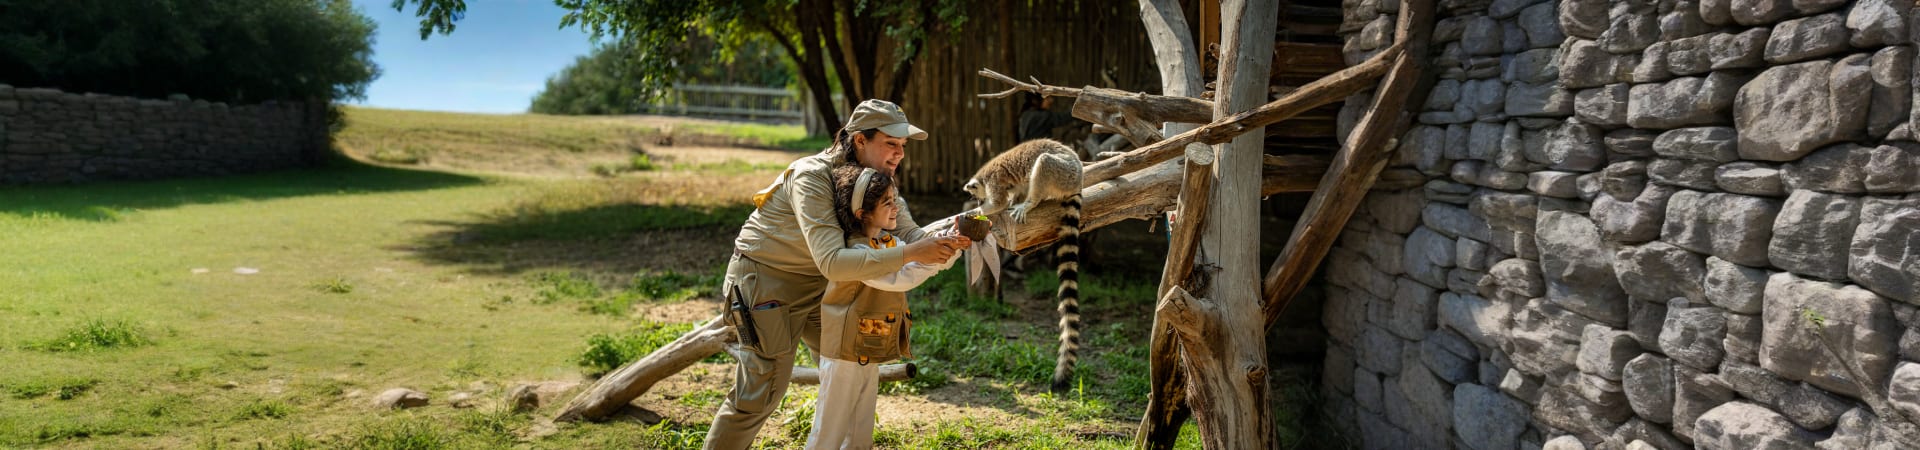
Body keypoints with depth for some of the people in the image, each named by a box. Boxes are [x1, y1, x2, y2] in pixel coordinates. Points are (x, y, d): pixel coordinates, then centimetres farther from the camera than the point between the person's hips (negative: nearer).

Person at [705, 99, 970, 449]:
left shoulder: (876, 178, -5)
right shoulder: (812, 177, -30)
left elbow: (908, 231, -8)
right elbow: (833, 262, -40)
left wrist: (947, 240, -31)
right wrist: (911, 253, -43)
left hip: (813, 283, 8)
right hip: (763, 277, -8)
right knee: (760, 391, -9)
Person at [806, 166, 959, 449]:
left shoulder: (891, 244, 5)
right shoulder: (855, 251, -23)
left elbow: (935, 261, 6)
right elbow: (898, 278, -34)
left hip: (869, 356, 9)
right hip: (844, 356, -9)